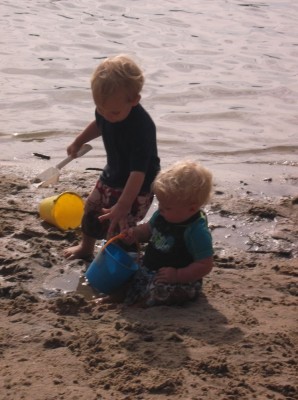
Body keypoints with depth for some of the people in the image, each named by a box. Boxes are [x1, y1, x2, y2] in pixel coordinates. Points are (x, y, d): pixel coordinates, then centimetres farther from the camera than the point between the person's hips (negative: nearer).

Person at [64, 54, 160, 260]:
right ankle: (86, 248, 47)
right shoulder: (106, 108, -17)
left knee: (120, 224, -14)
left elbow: (138, 172, -40)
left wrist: (123, 205, -43)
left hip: (138, 186, -8)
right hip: (113, 174, 8)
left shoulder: (142, 128, -39)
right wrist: (78, 142, 24)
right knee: (92, 210, 21)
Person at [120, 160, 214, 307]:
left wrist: (177, 275, -30)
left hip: (181, 283, -9)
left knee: (158, 291, -36)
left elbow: (205, 265, -23)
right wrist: (135, 233, -4)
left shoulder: (197, 231, -25)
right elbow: (148, 229, 18)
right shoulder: (163, 215, -1)